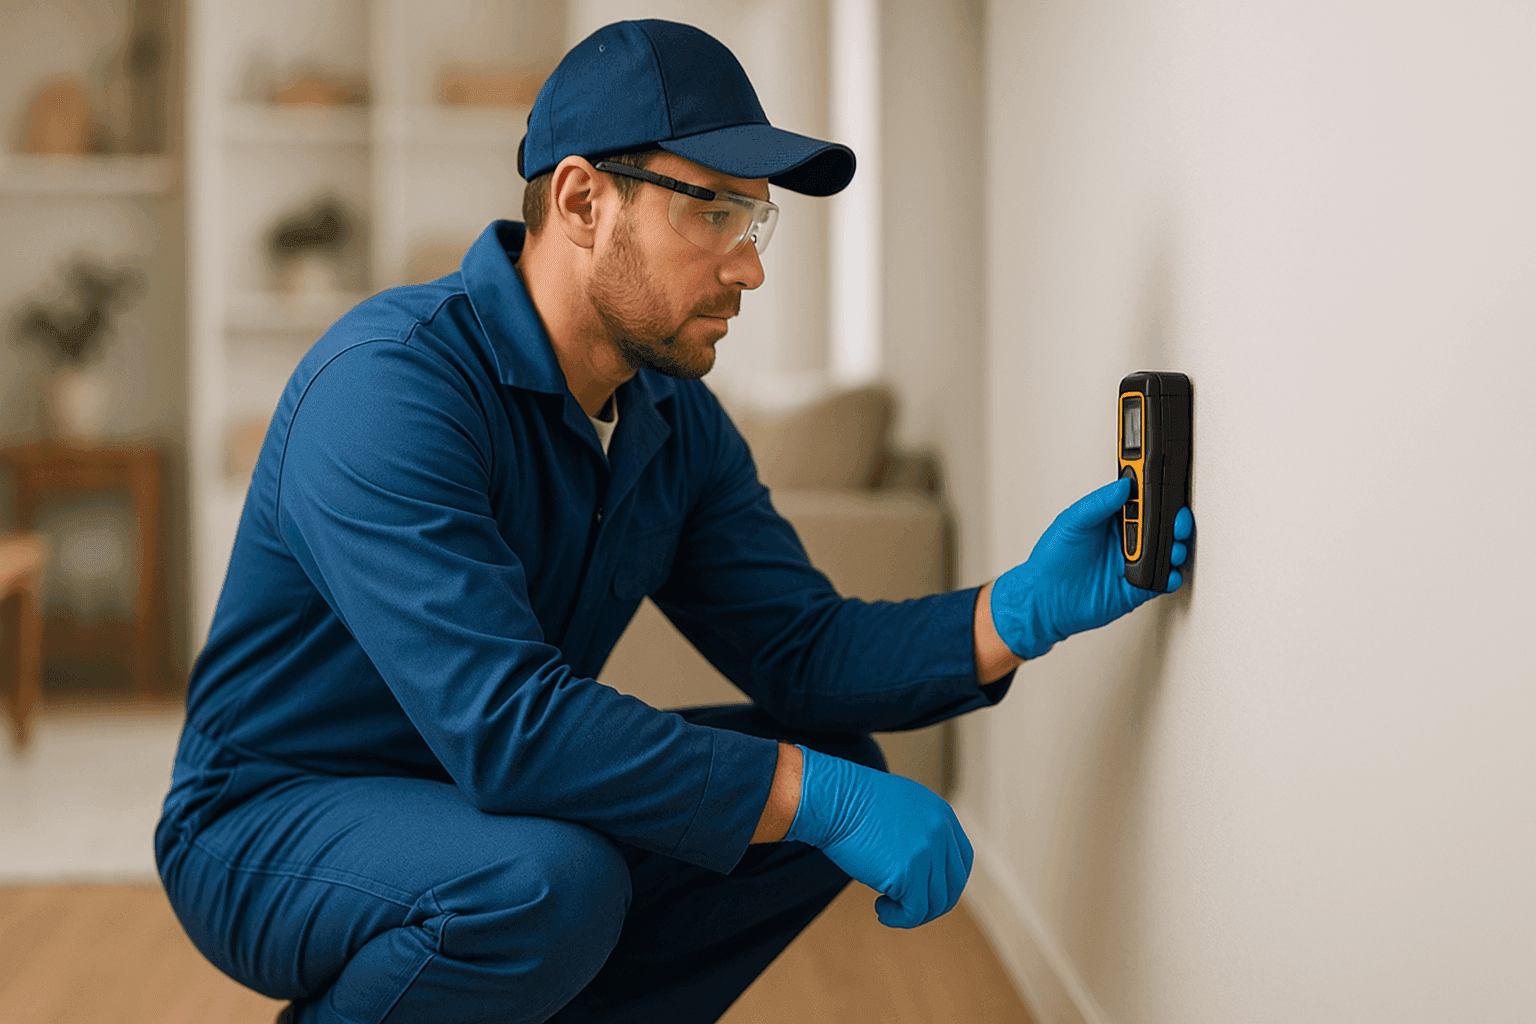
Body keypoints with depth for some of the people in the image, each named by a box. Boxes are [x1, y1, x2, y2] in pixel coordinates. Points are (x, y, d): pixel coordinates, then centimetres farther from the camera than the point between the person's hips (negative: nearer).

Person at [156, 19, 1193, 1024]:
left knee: (836, 770, -3)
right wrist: (819, 797, -34)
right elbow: (503, 721, -36)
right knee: (550, 879, -37)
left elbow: (800, 648, -3)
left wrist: (1025, 611, -21)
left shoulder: (679, 422, 1)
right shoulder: (389, 386, -27)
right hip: (270, 831, -8)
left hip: (489, 801, 8)